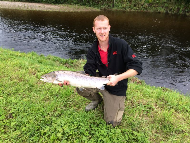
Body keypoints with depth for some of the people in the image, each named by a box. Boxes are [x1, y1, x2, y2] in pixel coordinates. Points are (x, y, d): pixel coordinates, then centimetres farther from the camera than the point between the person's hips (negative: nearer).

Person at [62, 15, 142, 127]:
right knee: (81, 88, -23)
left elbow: (137, 67, -21)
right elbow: (89, 73, -13)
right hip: (100, 81, 4)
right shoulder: (93, 50, -7)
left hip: (117, 87, -3)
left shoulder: (121, 45, -20)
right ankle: (97, 100, 12)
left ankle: (119, 101, 26)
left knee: (112, 122, -6)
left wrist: (118, 78, -33)